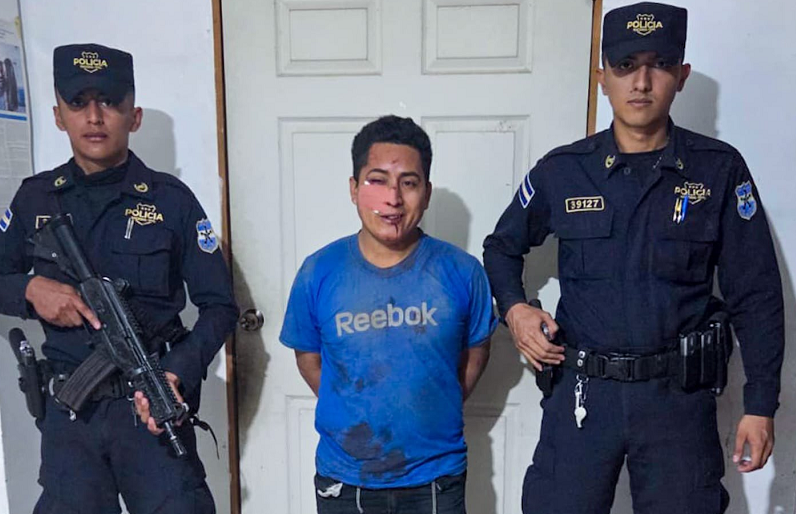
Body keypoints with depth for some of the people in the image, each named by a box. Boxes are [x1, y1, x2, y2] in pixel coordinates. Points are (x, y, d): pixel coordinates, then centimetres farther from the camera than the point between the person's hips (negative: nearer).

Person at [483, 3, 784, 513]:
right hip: (582, 391, 1)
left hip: (680, 398, 0)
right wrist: (514, 308, -3)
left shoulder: (720, 169, -1)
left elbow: (755, 297, 2)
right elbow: (503, 247, 15)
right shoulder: (561, 170, 0)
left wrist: (761, 405, 1)